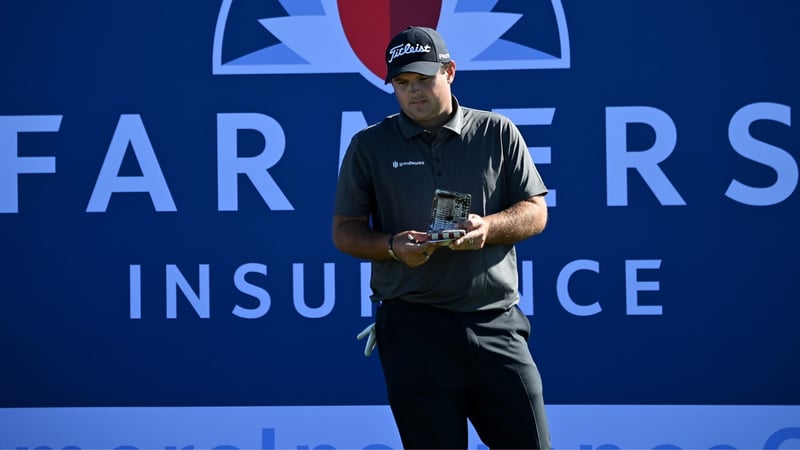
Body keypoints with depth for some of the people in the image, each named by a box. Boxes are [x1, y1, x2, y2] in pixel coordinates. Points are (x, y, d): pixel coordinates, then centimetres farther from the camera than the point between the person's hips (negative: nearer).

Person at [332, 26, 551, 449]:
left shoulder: (498, 133, 9)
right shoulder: (369, 145, 8)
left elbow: (535, 212, 8)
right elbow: (345, 231, 9)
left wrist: (487, 227, -13)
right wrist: (393, 247, -12)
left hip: (496, 321, 1)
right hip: (413, 329, -1)